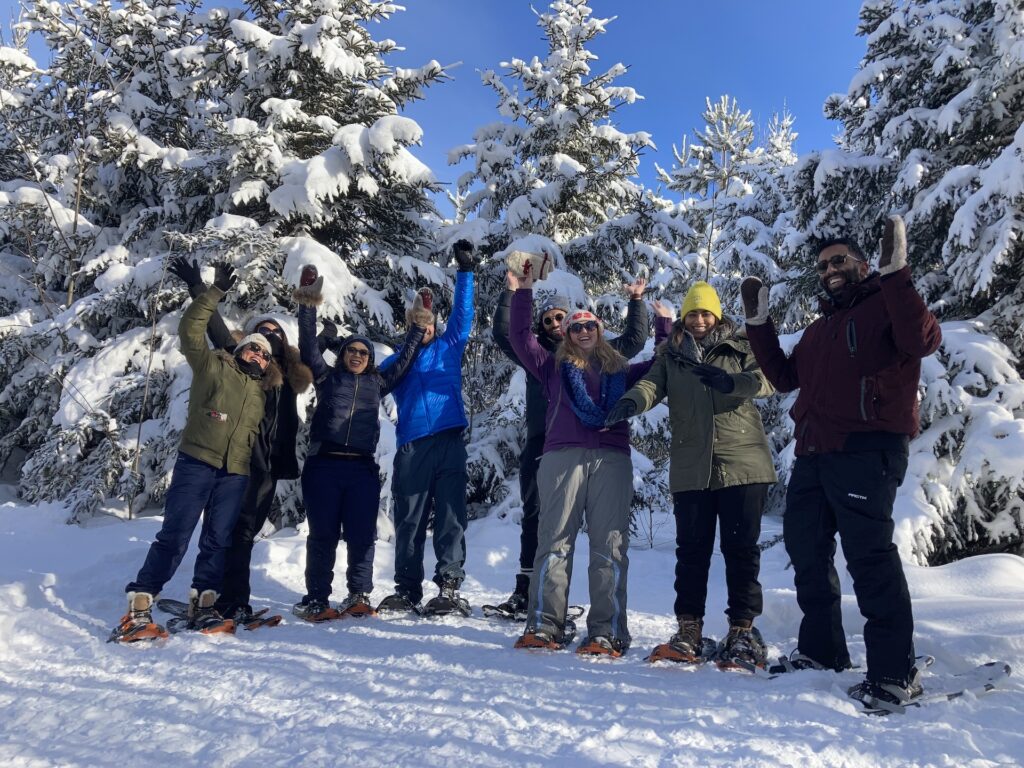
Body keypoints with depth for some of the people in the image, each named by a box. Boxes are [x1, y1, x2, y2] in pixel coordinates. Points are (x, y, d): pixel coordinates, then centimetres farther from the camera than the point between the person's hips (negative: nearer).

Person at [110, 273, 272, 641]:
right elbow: (190, 329, -1)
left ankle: (202, 607, 11)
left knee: (218, 540, 3)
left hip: (235, 473, 4)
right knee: (174, 535, -7)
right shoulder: (212, 366, 8)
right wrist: (216, 291, -5)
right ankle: (138, 610, -3)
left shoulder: (263, 389, 20)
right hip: (196, 462, -4)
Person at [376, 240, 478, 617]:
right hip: (411, 446, 1)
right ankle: (407, 589, 14)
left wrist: (465, 271, 4)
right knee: (409, 519, 5)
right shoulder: (395, 361, 18)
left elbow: (463, 313, 9)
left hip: (450, 441, -1)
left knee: (451, 516, -4)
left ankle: (450, 587, -2)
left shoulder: (449, 347, 16)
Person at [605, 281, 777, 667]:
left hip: (742, 463, -1)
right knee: (691, 549, 5)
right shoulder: (670, 353, 13)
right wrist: (631, 401, -26)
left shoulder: (741, 346, 8)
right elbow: (652, 384, -3)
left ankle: (742, 632, 14)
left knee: (741, 548, 3)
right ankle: (689, 632, 14)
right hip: (690, 469, 2)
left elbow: (766, 380, -7)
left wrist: (731, 382, -28)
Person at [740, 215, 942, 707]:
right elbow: (785, 377, 22)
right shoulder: (819, 329, 25)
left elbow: (923, 340, -19)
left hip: (866, 450, -8)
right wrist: (759, 323, 19)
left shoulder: (886, 304, 1)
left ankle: (895, 672, 1)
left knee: (869, 555, -10)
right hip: (813, 454, 9)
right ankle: (821, 650, 27)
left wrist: (895, 272, -23)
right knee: (804, 547, 12)